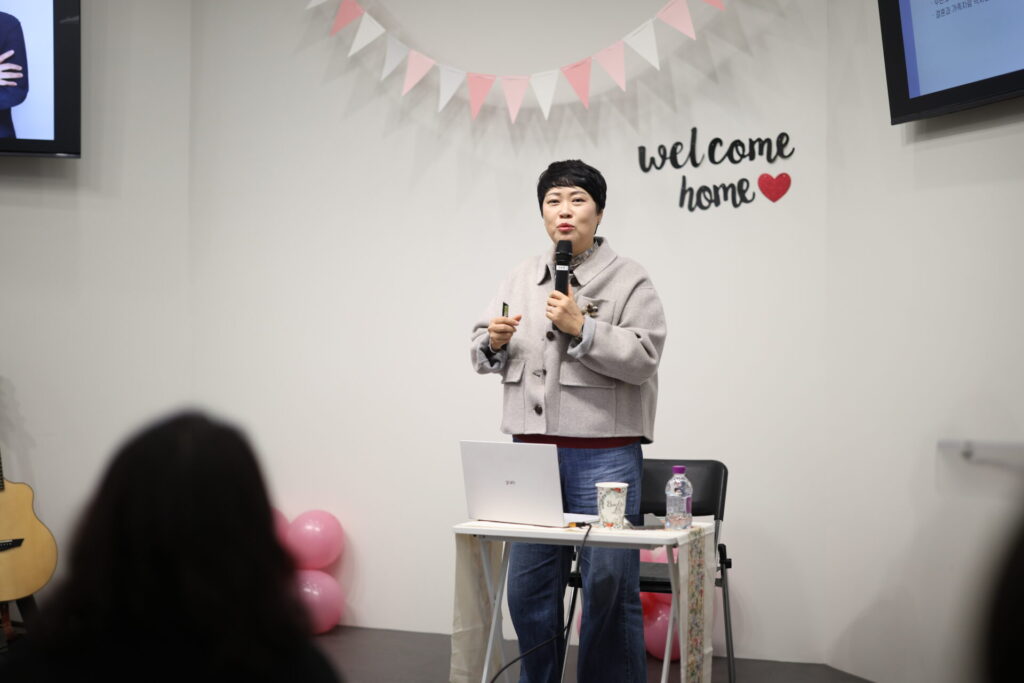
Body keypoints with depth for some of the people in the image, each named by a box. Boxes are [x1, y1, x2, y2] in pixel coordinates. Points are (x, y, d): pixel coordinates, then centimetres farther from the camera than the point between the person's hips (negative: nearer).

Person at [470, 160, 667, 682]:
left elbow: (643, 356, -10)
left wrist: (581, 328, -17)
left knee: (609, 586, -1)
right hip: (531, 449, 5)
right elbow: (483, 355, 17)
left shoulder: (628, 279, 0)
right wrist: (493, 343, -5)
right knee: (528, 586, 11)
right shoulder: (521, 278, 14)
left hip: (603, 454, -5)